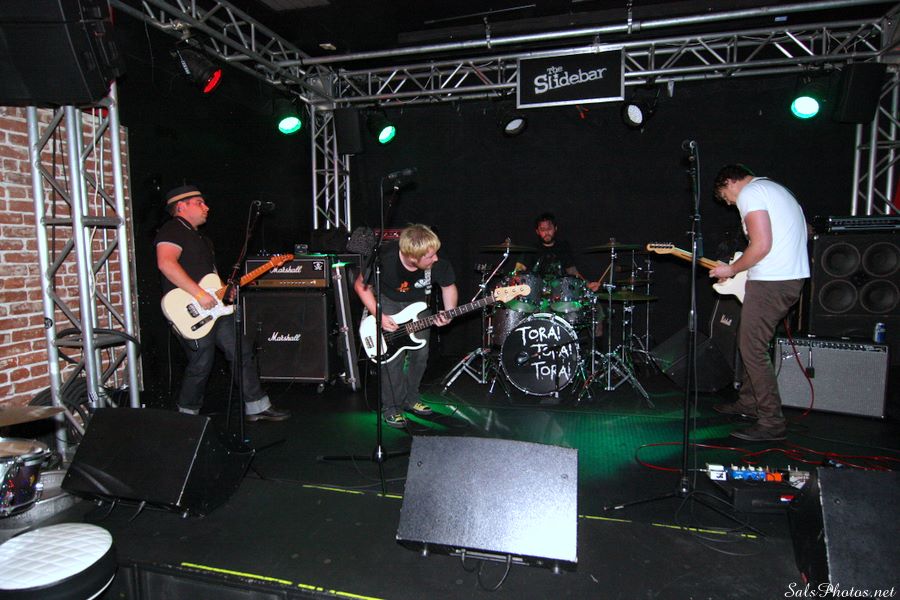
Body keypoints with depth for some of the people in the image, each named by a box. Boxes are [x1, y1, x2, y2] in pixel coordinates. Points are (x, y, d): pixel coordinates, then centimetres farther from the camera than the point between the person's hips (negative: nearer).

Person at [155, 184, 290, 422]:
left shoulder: (200, 237, 24)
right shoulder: (172, 230, -8)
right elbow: (166, 263, -25)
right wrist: (199, 294, -27)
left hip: (215, 306, 10)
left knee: (241, 353, 8)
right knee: (201, 365, -2)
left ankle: (256, 407, 16)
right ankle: (187, 416, 21)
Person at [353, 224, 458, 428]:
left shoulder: (438, 264, -28)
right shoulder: (385, 260, -35)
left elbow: (448, 287, -6)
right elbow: (361, 286, -17)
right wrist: (378, 316, -24)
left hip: (416, 302, 3)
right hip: (387, 301, -3)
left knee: (420, 352, 2)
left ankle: (410, 398, 24)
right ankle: (391, 407, 2)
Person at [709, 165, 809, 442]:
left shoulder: (749, 193, -9)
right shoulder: (776, 189, 23)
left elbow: (762, 245, -20)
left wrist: (731, 269, -5)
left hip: (771, 282, -11)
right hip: (793, 276, 11)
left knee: (752, 348, -6)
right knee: (750, 341, 19)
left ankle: (772, 422, -2)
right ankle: (748, 402, 28)